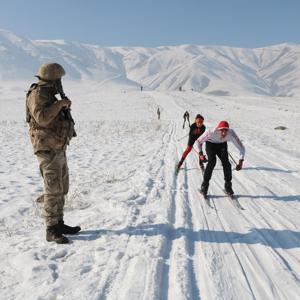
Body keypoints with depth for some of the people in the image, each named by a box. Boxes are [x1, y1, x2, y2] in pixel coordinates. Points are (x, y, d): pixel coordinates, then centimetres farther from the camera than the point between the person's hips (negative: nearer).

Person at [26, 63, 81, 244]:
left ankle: (58, 223, 24)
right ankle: (52, 231, -2)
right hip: (48, 149, -10)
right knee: (53, 189, -9)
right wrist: (59, 104, -21)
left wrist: (65, 108, 11)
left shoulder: (48, 95, 17)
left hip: (58, 149, 10)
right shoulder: (37, 94, -12)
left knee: (61, 188, 14)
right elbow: (42, 118, -28)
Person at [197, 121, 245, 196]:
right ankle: (204, 185, -11)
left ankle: (228, 187, 3)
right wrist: (200, 151, -5)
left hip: (222, 145, 2)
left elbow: (241, 148, -30)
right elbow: (199, 141, -20)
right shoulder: (211, 132, -39)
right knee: (212, 161, -23)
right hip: (210, 144, -2)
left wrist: (241, 161, -42)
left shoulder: (231, 134, -35)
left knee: (226, 162, -14)